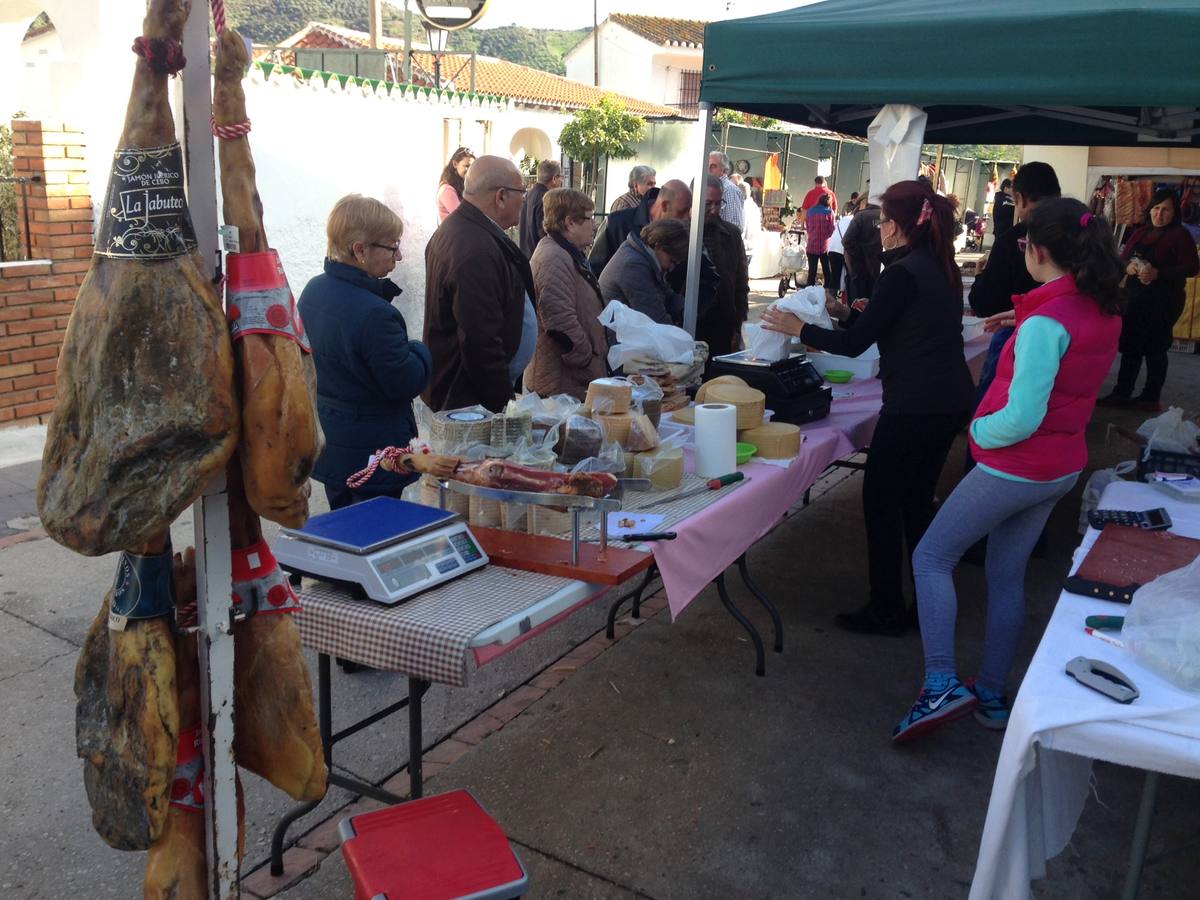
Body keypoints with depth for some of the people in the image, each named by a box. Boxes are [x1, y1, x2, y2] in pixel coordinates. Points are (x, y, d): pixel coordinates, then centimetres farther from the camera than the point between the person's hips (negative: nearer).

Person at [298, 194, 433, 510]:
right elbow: (406, 383, -22)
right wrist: (420, 351, -2)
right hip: (372, 457, -9)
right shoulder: (375, 313, -28)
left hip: (328, 446, 9)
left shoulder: (313, 290, 0)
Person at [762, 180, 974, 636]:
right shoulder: (941, 269, 12)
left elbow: (854, 344, -14)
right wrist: (848, 313, 18)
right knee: (916, 500, 18)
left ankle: (886, 611, 12)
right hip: (950, 401, 9)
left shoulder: (903, 273, -16)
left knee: (881, 502, 3)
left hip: (914, 407, -9)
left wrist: (799, 329, -3)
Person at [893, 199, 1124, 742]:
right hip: (1063, 467, 9)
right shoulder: (1104, 312, 3)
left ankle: (941, 684, -4)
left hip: (1015, 468, -9)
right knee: (1007, 575, 18)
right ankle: (993, 695, 28)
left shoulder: (1046, 321, -24)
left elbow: (1022, 417, -28)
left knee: (931, 557, 3)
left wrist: (979, 431, -9)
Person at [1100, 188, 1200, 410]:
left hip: (1163, 301, -5)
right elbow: (1122, 259, 12)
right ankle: (1122, 393, 14)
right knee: (1130, 346, 7)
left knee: (1155, 348, 1)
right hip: (1134, 297, 6)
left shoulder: (1181, 235, -5)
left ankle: (1151, 397, 10)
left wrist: (1158, 273, -24)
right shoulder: (1141, 232, 12)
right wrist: (1128, 267, -12)